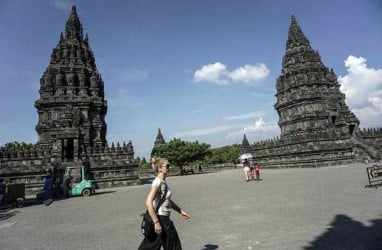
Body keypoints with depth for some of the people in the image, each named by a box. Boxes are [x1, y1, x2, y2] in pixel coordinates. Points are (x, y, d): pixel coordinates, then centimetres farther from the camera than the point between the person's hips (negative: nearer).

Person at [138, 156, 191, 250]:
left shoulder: (163, 182, 10)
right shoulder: (157, 182, -18)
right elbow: (148, 202, -28)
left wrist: (181, 211, 21)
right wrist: (156, 222, -29)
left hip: (164, 218, 9)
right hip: (160, 218, -9)